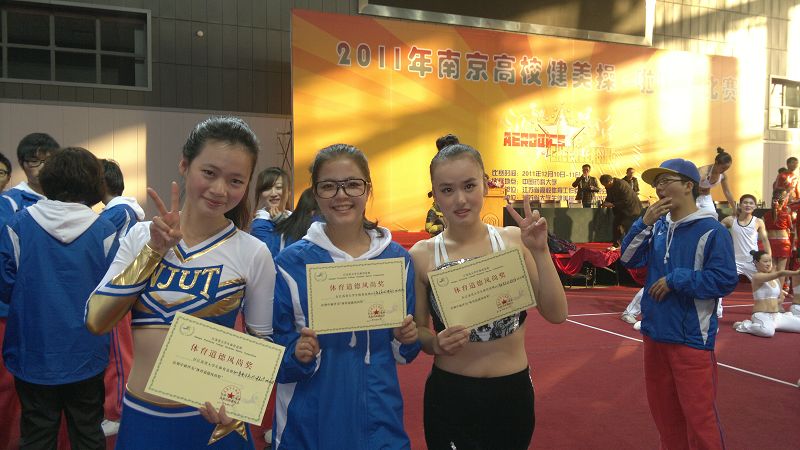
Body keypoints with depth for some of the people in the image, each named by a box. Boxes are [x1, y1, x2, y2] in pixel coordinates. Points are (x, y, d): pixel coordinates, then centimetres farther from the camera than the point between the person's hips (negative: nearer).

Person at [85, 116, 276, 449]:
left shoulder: (254, 254, -11)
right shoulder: (142, 236, -2)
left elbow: (262, 344, -3)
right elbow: (97, 322, -9)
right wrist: (155, 250, -15)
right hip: (138, 415, 3)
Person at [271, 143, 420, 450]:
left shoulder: (396, 258, -1)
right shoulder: (291, 263, -8)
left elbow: (403, 352, 8)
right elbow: (274, 355, -2)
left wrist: (407, 339, -12)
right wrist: (298, 354, -22)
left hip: (378, 416, 2)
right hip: (309, 422, -1)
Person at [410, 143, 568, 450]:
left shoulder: (514, 241, -6)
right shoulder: (422, 255, -8)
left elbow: (556, 314, -8)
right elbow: (416, 331, 1)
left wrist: (540, 251, -18)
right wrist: (436, 343, -20)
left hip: (513, 392, 2)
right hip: (449, 397, -1)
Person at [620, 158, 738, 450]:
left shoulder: (711, 231, -13)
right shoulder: (658, 227, 6)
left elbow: (725, 281, -19)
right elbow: (629, 259, 1)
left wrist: (674, 279, -17)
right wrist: (645, 223, -10)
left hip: (691, 338, -6)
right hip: (655, 333, 7)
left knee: (699, 415, 0)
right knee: (662, 410, 19)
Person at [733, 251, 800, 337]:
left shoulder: (775, 279, 13)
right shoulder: (757, 277, -12)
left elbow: (781, 298, 20)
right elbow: (780, 273, -27)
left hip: (778, 315, 9)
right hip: (761, 315, -9)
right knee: (768, 331, -39)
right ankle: (745, 325, -9)